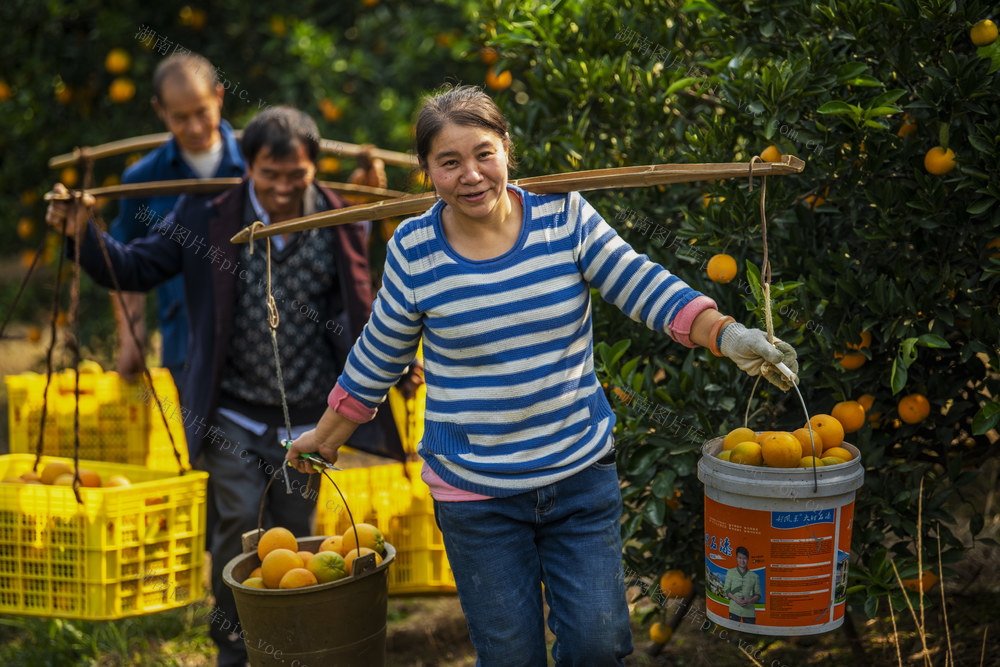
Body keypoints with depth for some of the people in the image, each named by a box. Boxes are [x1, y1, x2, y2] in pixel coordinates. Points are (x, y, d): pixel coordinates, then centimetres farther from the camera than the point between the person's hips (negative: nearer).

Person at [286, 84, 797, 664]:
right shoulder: (414, 251, -7)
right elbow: (377, 358, 7)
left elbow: (646, 287, -12)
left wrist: (728, 335, -29)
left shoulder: (565, 217, -6)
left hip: (583, 472, 1)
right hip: (475, 494, -1)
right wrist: (326, 436, 16)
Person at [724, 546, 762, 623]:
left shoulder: (754, 576, 8)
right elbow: (726, 590, 5)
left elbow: (758, 594, 9)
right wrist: (736, 599, -13)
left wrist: (749, 601, -12)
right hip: (734, 610, -1)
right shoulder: (730, 573, 9)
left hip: (749, 610, 1)